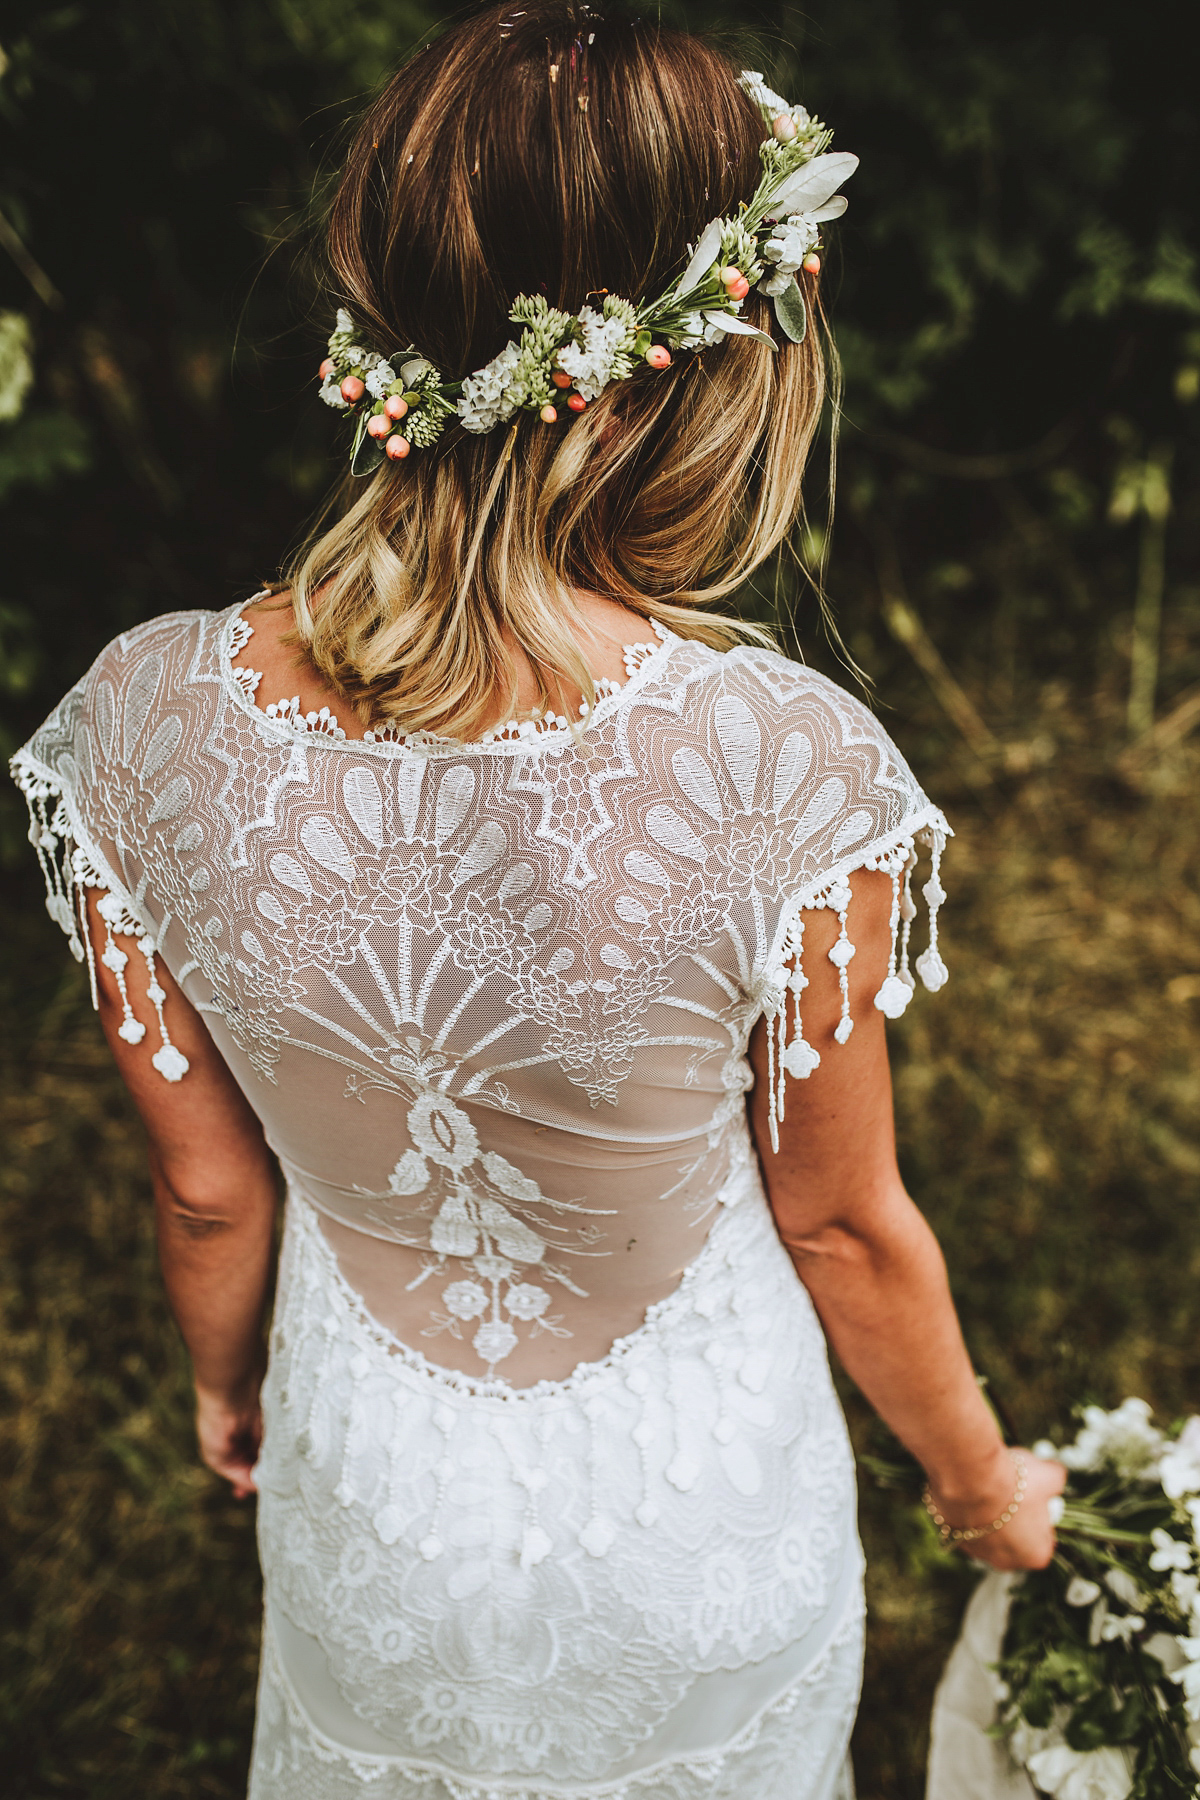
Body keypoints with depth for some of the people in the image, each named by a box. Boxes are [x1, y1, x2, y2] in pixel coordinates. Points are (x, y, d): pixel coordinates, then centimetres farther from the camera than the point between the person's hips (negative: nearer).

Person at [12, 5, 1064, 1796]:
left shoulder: (144, 723, -26)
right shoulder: (783, 768, -34)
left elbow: (209, 1192, -10)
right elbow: (843, 1224, -17)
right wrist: (979, 1480, 5)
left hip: (371, 1501, 2)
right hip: (693, 1511, -1)